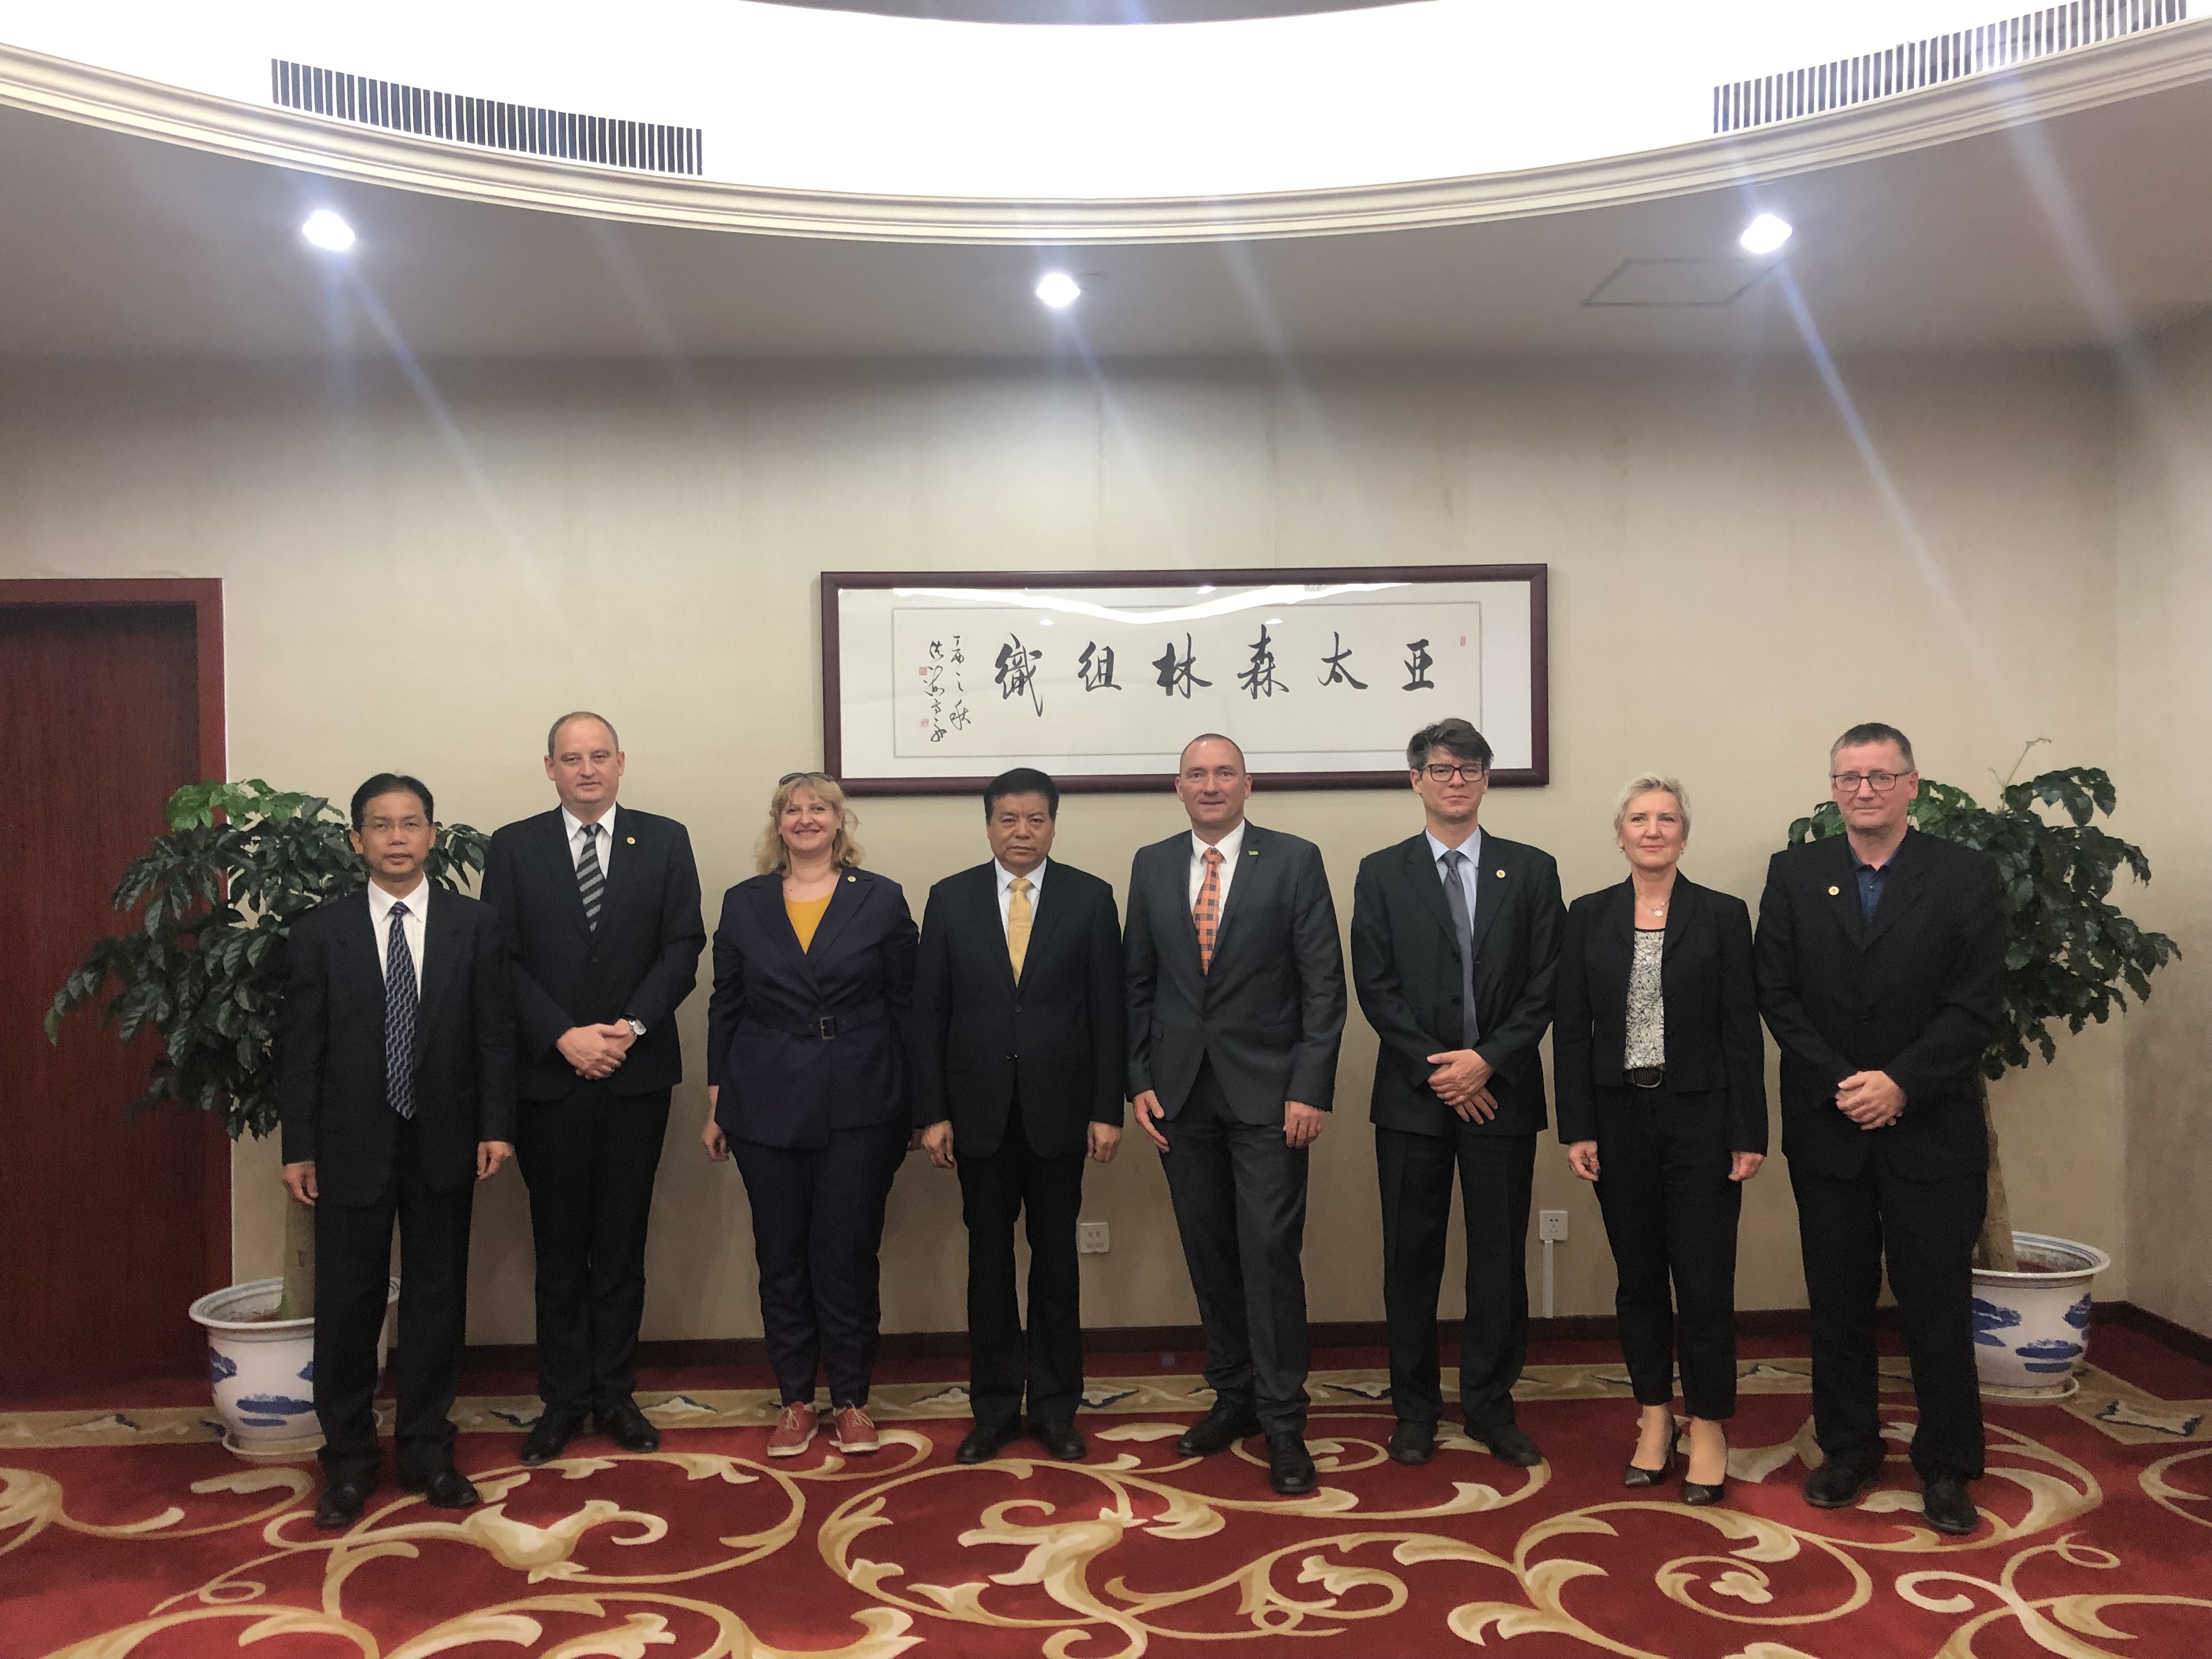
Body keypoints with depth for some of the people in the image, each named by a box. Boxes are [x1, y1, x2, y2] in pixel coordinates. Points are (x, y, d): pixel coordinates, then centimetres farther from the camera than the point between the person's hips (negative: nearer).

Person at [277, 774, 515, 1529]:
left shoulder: (474, 924, 2)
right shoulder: (320, 931, 0)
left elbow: (495, 1034, 1)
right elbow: (299, 1047, 0)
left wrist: (496, 1126, -6)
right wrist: (298, 1147, -3)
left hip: (443, 1146, 1)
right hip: (352, 1147, -1)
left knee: (437, 1299, 9)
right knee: (347, 1303, 5)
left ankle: (427, 1449, 23)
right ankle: (348, 1460, 21)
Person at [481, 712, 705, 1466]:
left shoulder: (665, 841, 5)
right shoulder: (513, 847, 4)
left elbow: (683, 947, -1)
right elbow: (503, 960, -2)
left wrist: (630, 1027, -13)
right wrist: (565, 1036, -13)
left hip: (637, 1071, 0)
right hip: (549, 1074, 0)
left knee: (622, 1244, 9)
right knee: (559, 1248, 8)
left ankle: (616, 1395, 20)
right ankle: (563, 1399, 19)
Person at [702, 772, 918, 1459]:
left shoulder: (880, 899, 2)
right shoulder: (744, 904, 7)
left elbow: (905, 1005, 3)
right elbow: (724, 1007, 10)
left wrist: (912, 1104, -1)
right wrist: (717, 1105, 6)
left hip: (859, 1106, -2)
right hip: (767, 1107, 2)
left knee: (849, 1253, 2)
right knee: (781, 1256, 7)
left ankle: (850, 1401, 17)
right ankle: (795, 1400, 21)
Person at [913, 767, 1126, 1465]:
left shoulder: (1090, 898, 0)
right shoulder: (950, 898, 2)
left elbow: (1108, 1010, -1)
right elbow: (929, 1012, 2)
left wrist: (1107, 1110, -6)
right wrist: (932, 1112, -3)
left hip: (1058, 1111, -1)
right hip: (980, 1112, 1)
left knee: (1056, 1257, 8)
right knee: (989, 1260, 8)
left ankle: (1055, 1405, 21)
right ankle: (995, 1406, 20)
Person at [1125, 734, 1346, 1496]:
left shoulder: (1294, 861, -3)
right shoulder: (1151, 866, 8)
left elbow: (1324, 983, -5)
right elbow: (1138, 983, 11)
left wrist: (1311, 1089, -11)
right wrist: (1139, 1081, 3)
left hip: (1267, 1090, -3)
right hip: (1182, 1091, 4)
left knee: (1270, 1252, -5)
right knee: (1208, 1253, 11)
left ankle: (1282, 1423, 7)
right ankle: (1233, 1396, 26)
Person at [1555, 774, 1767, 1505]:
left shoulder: (1723, 915, -1)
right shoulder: (1589, 916, 4)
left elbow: (1743, 1029, -2)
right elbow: (1571, 1028, 3)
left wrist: (1749, 1134, -6)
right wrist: (1577, 1129, -2)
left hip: (1699, 1116, -2)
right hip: (1619, 1116, 2)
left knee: (1704, 1279, 1)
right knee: (1637, 1275, 11)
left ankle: (1708, 1429, 17)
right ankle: (1654, 1419, 25)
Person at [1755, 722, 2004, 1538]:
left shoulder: (1966, 875, -2)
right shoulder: (1794, 874, 4)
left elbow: (1976, 1003, -8)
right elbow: (1777, 994, -1)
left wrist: (1900, 1084, -16)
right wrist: (1841, 1083, -12)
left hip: (1931, 1127, -2)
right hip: (1827, 1128, 2)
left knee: (1937, 1302, 5)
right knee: (1837, 1300, 11)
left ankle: (1946, 1467, 20)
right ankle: (1847, 1450, 25)